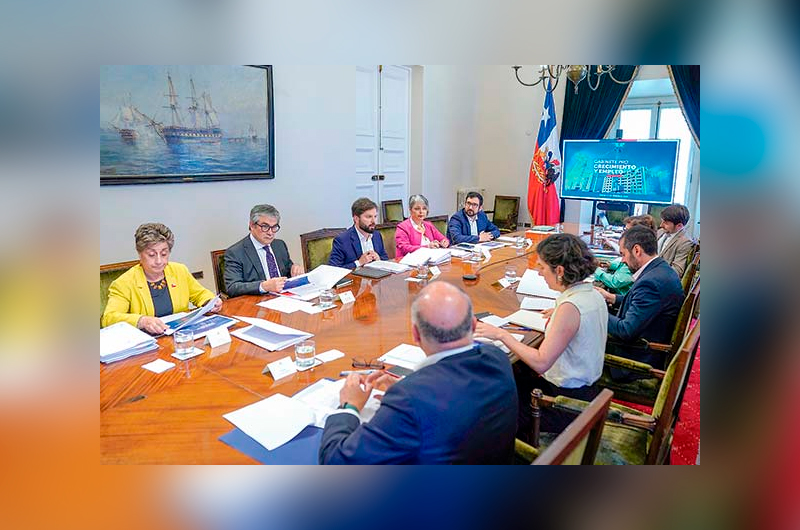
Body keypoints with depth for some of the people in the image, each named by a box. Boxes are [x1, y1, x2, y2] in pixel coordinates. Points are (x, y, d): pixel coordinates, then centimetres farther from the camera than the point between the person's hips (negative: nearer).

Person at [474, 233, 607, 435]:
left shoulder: (570, 308, -28)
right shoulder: (593, 295, 0)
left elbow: (541, 363, -29)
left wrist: (502, 334, -23)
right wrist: (559, 315, 12)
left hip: (568, 404, -9)